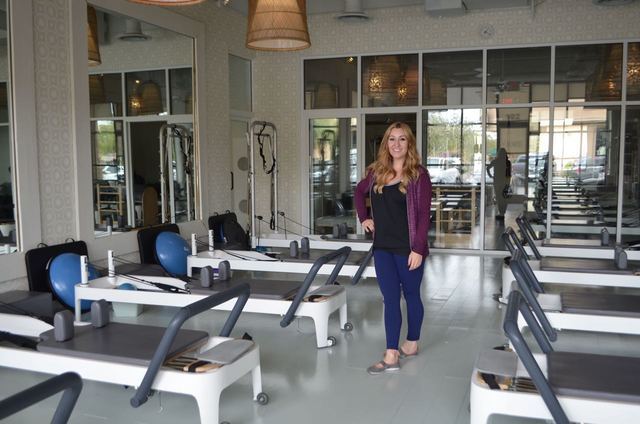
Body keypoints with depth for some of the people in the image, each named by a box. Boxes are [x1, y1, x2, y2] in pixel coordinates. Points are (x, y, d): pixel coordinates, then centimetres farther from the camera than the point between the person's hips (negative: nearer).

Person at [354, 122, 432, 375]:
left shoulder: (419, 175, -9)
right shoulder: (377, 172, 5)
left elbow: (423, 215, -13)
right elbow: (359, 192, 25)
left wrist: (418, 249, -18)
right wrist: (364, 217, 12)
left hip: (408, 248, -4)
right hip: (383, 247, 5)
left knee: (411, 296, 12)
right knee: (390, 299, 4)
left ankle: (412, 344, 30)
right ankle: (391, 356, 6)